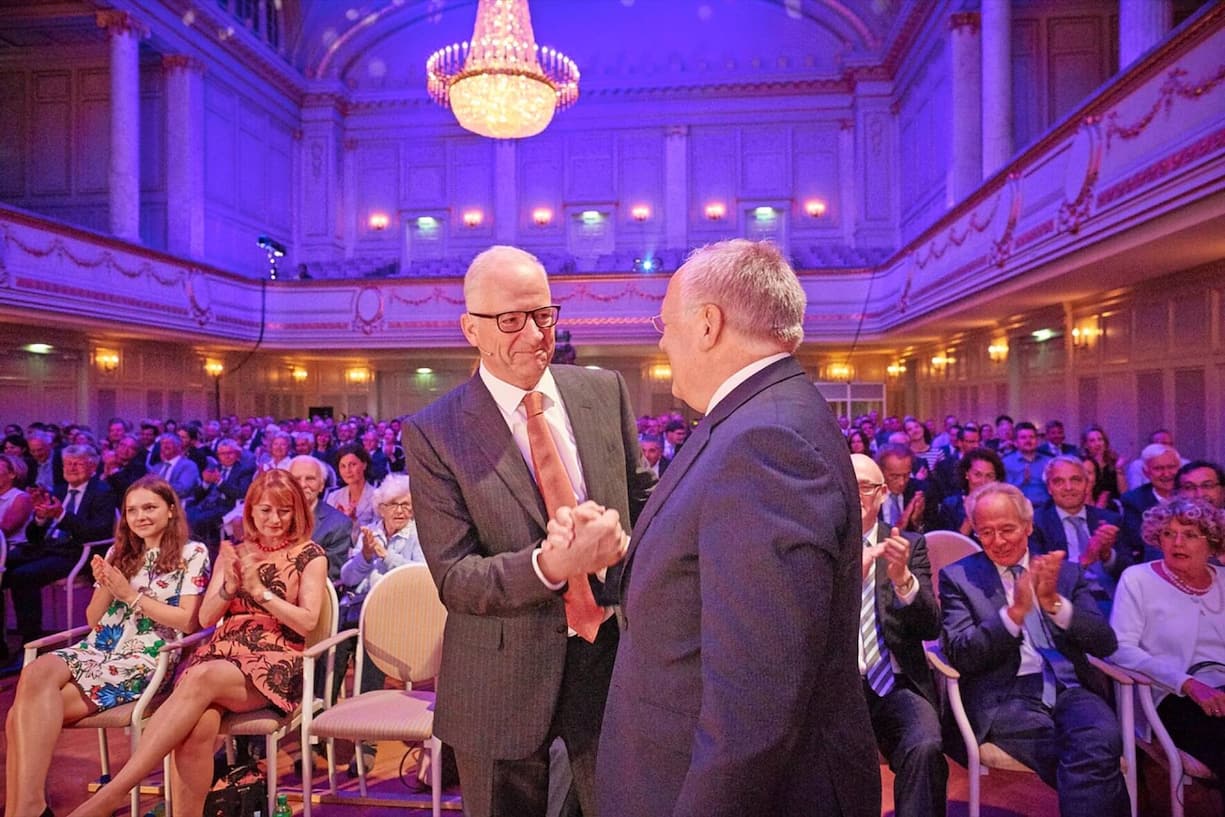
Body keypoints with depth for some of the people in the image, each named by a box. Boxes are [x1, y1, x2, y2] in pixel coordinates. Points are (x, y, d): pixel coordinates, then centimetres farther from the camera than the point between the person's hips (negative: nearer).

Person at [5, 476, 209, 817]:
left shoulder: (192, 554, 1)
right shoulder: (118, 553, 19)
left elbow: (189, 622, -6)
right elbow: (93, 620, 19)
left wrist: (131, 595, -9)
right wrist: (106, 587, -2)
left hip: (146, 658, -5)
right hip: (98, 649, 5)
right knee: (36, 672, -29)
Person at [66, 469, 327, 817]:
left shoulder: (310, 555, 5)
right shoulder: (233, 553, 17)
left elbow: (307, 622, -5)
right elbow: (205, 618, 11)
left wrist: (258, 588, -13)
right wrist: (231, 584, -9)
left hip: (276, 662, -3)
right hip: (222, 653, 4)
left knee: (202, 678, -35)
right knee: (197, 726, -32)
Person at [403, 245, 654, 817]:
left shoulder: (605, 391, -1)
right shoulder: (432, 433, -12)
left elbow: (643, 501, 9)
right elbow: (453, 577, -15)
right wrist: (549, 565, -31)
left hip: (612, 655, 3)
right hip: (503, 678, -2)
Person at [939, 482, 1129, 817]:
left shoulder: (1066, 572, 15)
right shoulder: (958, 577, 6)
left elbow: (1106, 643, 6)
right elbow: (960, 656, -5)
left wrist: (1054, 602, -12)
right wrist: (1015, 610, -16)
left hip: (1069, 688, 3)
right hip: (1004, 695, -3)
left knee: (1103, 740, -30)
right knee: (1097, 762, -27)